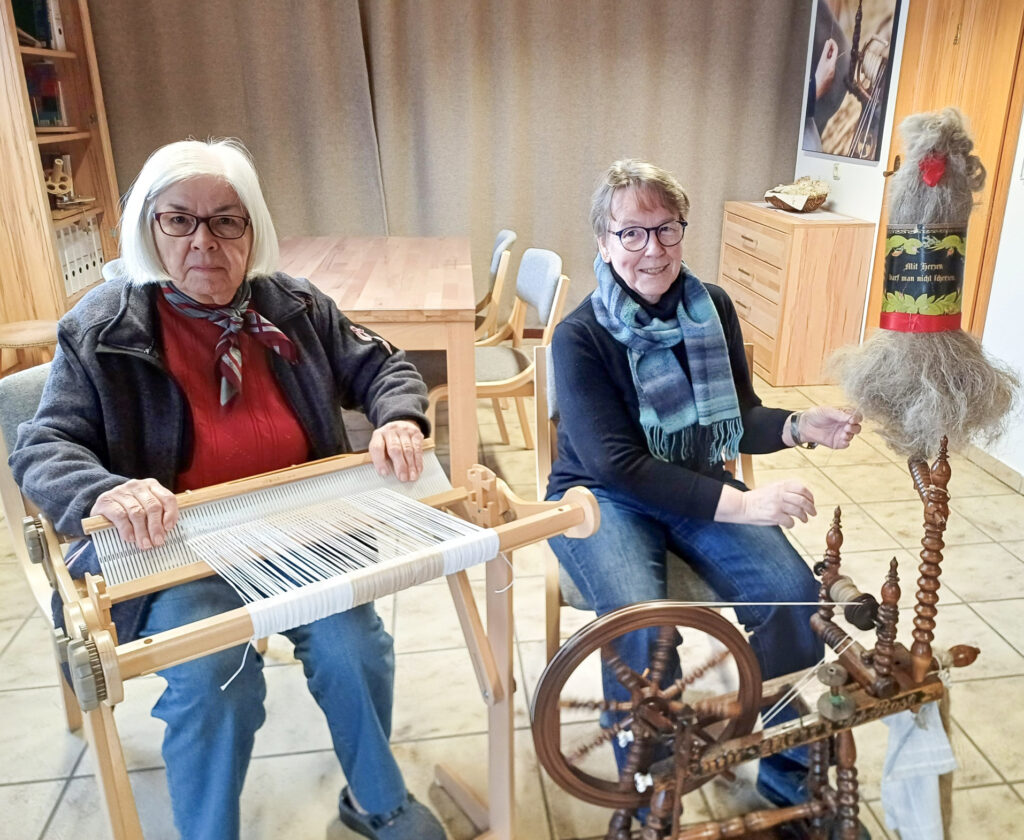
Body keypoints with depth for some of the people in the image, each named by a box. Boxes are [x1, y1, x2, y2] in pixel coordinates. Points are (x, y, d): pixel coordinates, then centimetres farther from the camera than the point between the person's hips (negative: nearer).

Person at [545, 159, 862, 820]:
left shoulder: (713, 308, 0)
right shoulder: (580, 336, -16)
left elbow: (740, 417, 7)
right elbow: (617, 462, -22)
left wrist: (797, 427, -16)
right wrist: (735, 504, -30)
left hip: (699, 487, 5)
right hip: (602, 495, -4)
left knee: (794, 592, -17)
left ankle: (786, 765, 8)